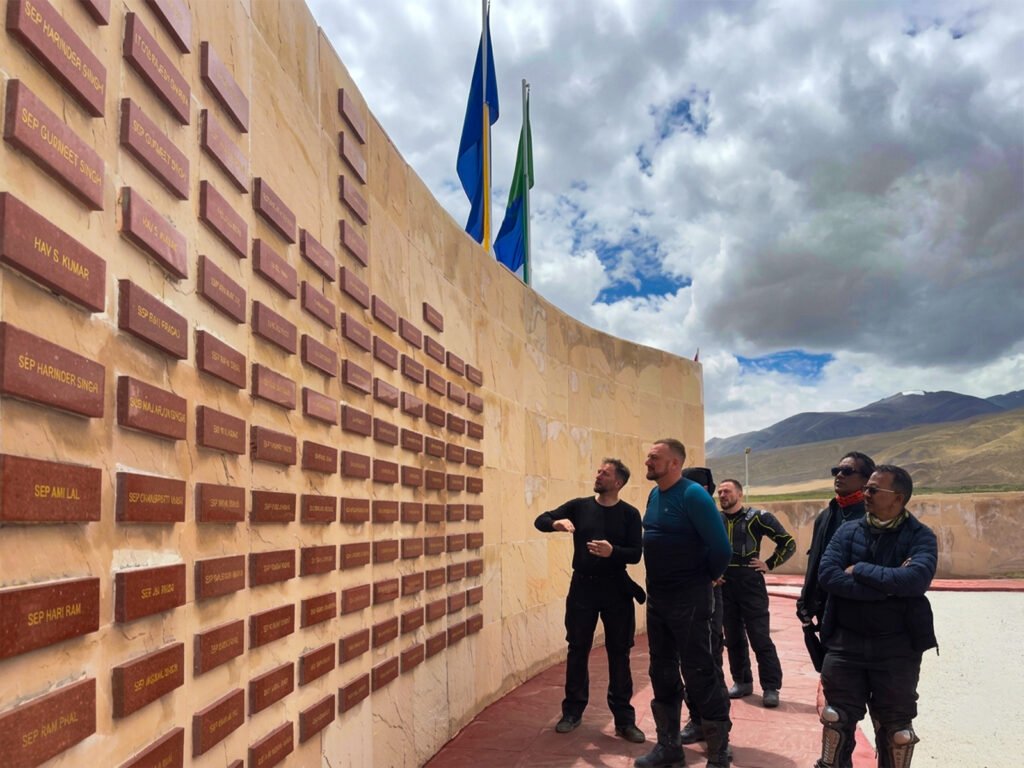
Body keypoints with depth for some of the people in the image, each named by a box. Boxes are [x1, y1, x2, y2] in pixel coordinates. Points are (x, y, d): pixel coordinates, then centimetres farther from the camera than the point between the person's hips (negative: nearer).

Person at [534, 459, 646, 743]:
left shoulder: (629, 514, -2)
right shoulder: (579, 506, 2)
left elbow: (636, 554, -7)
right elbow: (540, 521, 0)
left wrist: (613, 551, -27)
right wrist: (556, 522, -22)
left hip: (616, 589, -1)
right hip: (582, 586, 1)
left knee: (619, 654, 5)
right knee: (577, 650, 9)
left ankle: (624, 718, 14)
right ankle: (573, 710, 22)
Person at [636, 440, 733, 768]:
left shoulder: (693, 495, -18)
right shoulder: (654, 495, 7)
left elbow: (721, 547, -19)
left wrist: (707, 577, -4)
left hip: (688, 598, -8)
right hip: (656, 596, 8)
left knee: (698, 672, 0)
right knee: (662, 672, 15)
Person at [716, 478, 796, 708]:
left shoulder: (758, 517, -6)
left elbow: (788, 543, -2)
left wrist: (769, 564, -5)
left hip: (750, 585, -4)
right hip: (724, 587, 4)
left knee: (760, 638, -3)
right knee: (733, 638, 11)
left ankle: (771, 687, 5)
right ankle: (742, 682, 23)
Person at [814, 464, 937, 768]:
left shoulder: (920, 536, -5)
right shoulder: (848, 530, 2)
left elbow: (916, 579, -25)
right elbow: (827, 575, -13)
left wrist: (859, 569, -16)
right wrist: (889, 586, -20)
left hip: (897, 647, -1)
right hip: (846, 642, 2)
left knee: (895, 728, 12)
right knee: (837, 720, 9)